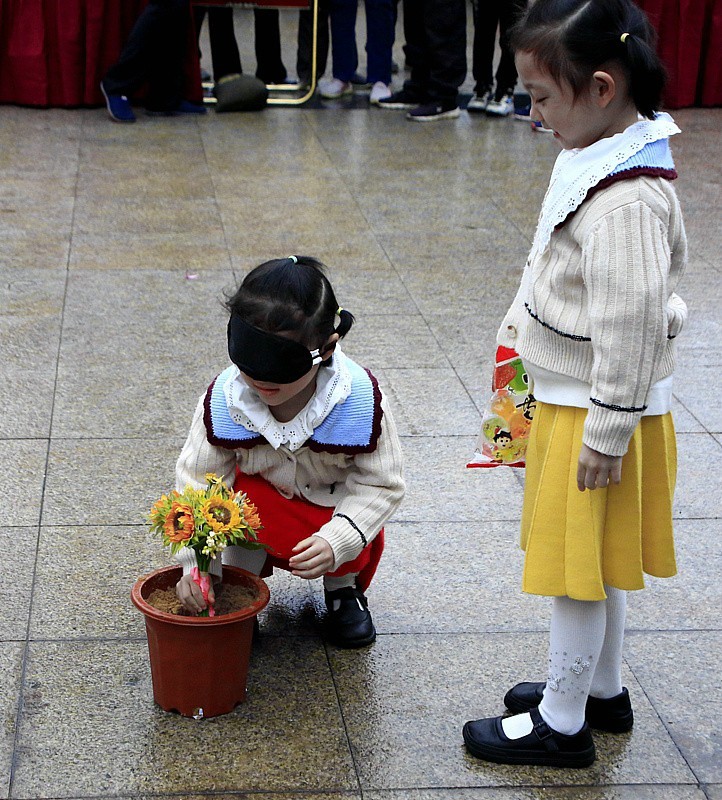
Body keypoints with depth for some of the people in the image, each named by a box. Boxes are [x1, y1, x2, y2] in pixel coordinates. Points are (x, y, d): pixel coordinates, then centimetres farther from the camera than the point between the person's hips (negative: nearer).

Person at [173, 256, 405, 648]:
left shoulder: (360, 399, -27)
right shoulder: (224, 399, -24)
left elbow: (381, 484, -20)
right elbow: (198, 478, -19)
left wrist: (337, 541, -36)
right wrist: (197, 562, -29)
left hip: (336, 509, 0)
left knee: (356, 555, -29)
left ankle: (342, 586, 12)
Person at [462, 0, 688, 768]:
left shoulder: (627, 200, -29)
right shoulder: (589, 156, 2)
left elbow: (633, 323, -27)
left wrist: (607, 432, -22)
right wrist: (521, 320, 18)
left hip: (595, 414, -10)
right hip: (565, 396, 10)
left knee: (579, 566, 5)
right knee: (593, 564, 23)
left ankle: (561, 725, 20)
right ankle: (603, 689, 40)